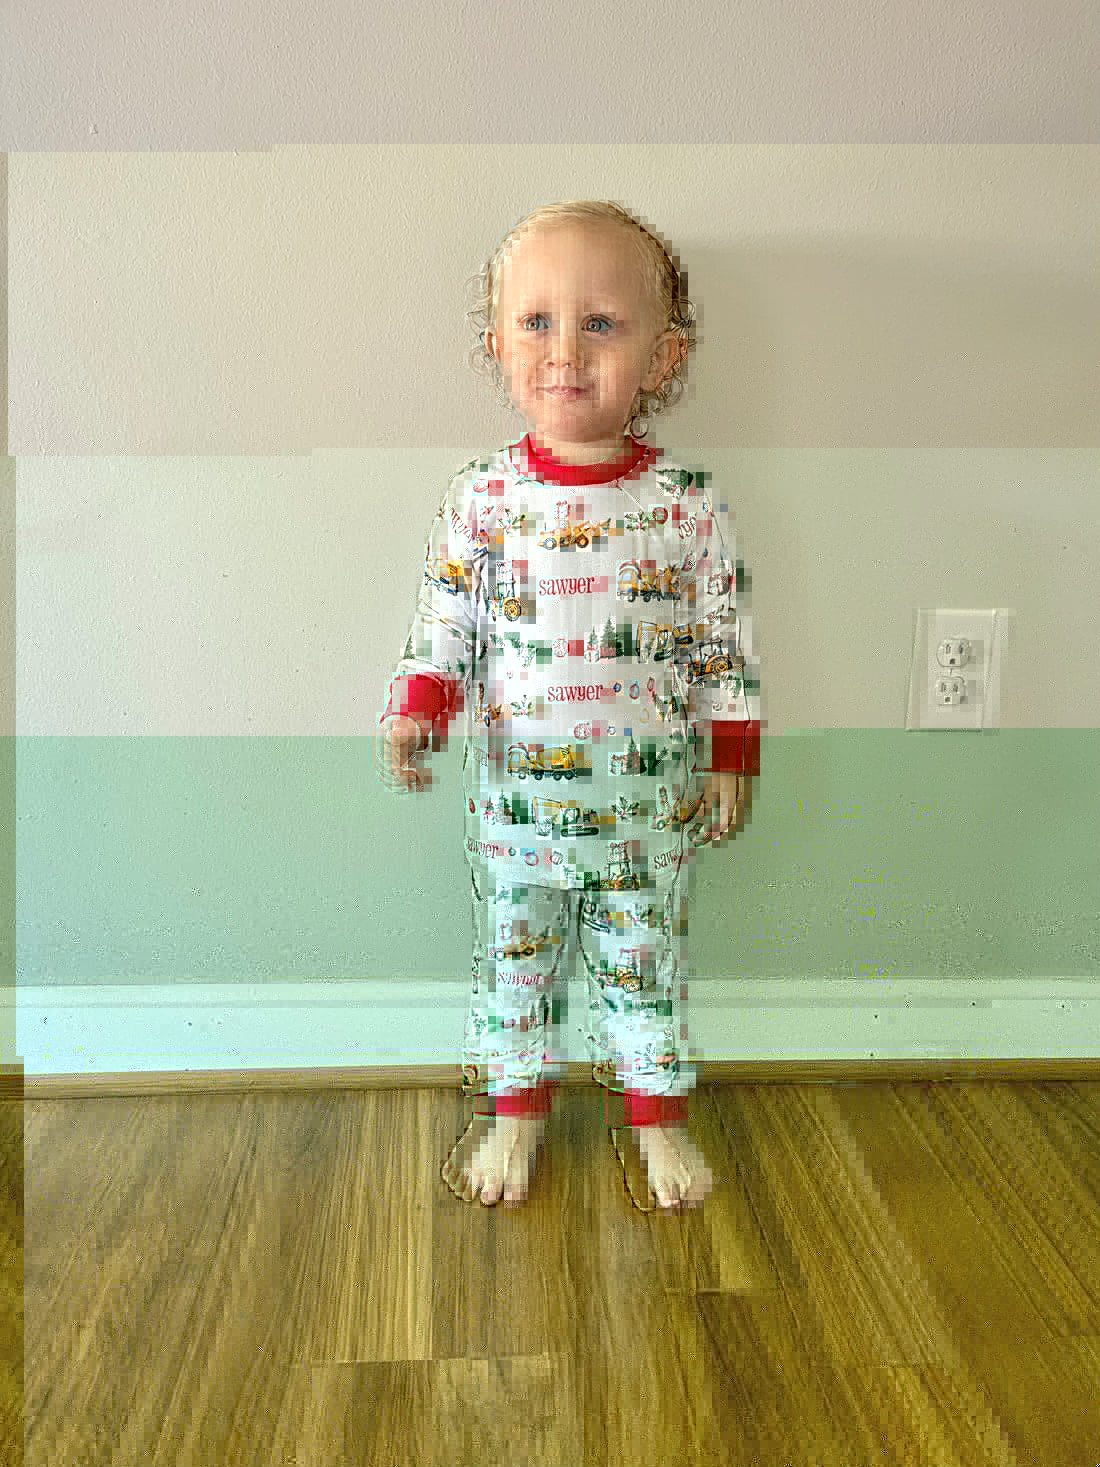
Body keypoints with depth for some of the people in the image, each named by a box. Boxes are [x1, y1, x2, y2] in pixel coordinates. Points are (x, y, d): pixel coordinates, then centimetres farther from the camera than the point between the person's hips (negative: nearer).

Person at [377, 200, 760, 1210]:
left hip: (650, 797, 0)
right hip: (516, 795, 1)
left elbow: (724, 641, -1)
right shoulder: (483, 496, -6)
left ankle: (657, 1114, 38)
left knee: (646, 963, 16)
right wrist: (416, 713, -14)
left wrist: (731, 761, -1)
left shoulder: (685, 502, -7)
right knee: (511, 957, 16)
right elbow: (445, 623, 0)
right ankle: (515, 1109, 39)